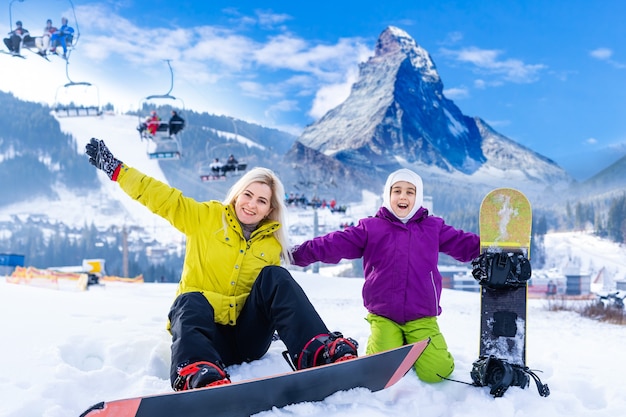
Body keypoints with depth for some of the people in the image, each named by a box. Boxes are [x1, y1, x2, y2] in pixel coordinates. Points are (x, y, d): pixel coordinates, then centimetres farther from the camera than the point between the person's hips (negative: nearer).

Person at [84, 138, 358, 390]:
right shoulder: (206, 217, 5)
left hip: (248, 335, 2)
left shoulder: (273, 244, 12)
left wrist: (289, 325, 12)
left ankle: (320, 351, -35)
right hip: (203, 331, -2)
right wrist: (113, 167, -6)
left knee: (274, 277, -18)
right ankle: (198, 373, -65)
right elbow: (161, 197, -1)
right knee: (190, 301, -35)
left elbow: (280, 291, 24)